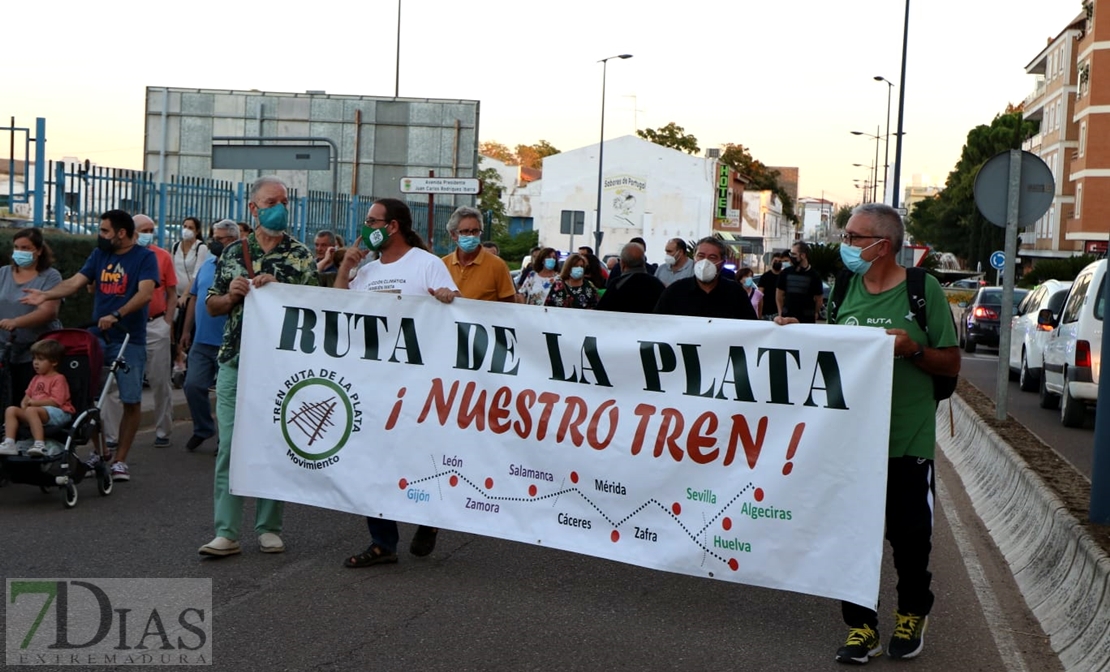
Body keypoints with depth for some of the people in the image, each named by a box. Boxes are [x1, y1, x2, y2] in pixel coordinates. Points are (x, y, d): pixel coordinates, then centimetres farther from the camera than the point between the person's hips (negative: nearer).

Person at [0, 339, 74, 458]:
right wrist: (25, 403, -2)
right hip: (36, 409, 8)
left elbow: (55, 402, -13)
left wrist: (34, 402, -13)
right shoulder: (36, 379, 25)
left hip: (57, 413, -8)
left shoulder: (58, 379, -2)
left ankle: (39, 444, -49)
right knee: (11, 410, -9)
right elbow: (28, 396, 23)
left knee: (31, 411, -36)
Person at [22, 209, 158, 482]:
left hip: (129, 339, -5)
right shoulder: (99, 255, 10)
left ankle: (120, 460, 10)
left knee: (131, 400, -1)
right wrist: (46, 295, -15)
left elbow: (145, 293, -19)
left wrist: (116, 315, -30)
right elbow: (75, 282, 2)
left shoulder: (144, 257, -6)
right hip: (97, 336, 5)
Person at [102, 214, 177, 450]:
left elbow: (172, 293, 7)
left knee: (160, 382, 7)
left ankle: (163, 431, 20)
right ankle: (107, 434, 6)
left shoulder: (163, 256, 4)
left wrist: (167, 323, 1)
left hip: (156, 325, 0)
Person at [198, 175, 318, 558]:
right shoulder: (233, 253, 12)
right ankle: (227, 533, 3)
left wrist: (277, 290, -13)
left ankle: (269, 527, 16)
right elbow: (212, 307, 15)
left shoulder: (301, 257, 5)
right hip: (235, 364, 2)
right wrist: (232, 295, -6)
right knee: (229, 447, -2)